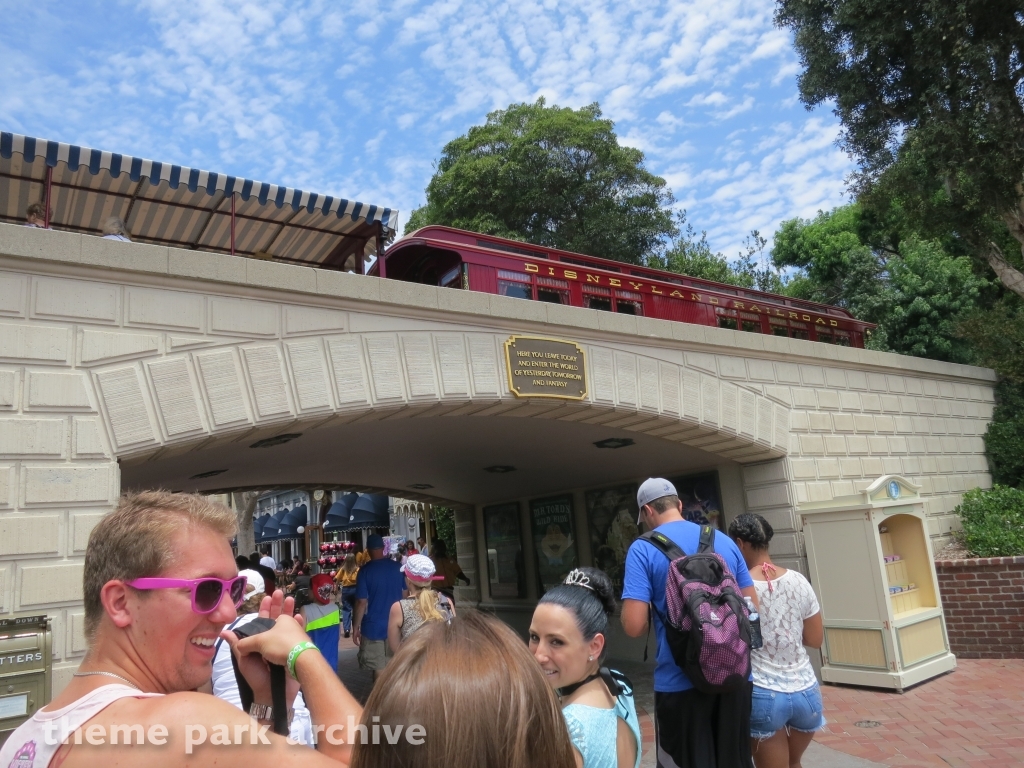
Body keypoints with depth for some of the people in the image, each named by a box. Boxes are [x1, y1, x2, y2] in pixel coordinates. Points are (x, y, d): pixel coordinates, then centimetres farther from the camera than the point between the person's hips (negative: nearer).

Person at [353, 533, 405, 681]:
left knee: (378, 669, 4)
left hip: (373, 626, -4)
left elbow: (362, 602, -13)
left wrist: (356, 627, -4)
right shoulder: (398, 567, 0)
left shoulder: (365, 570, -12)